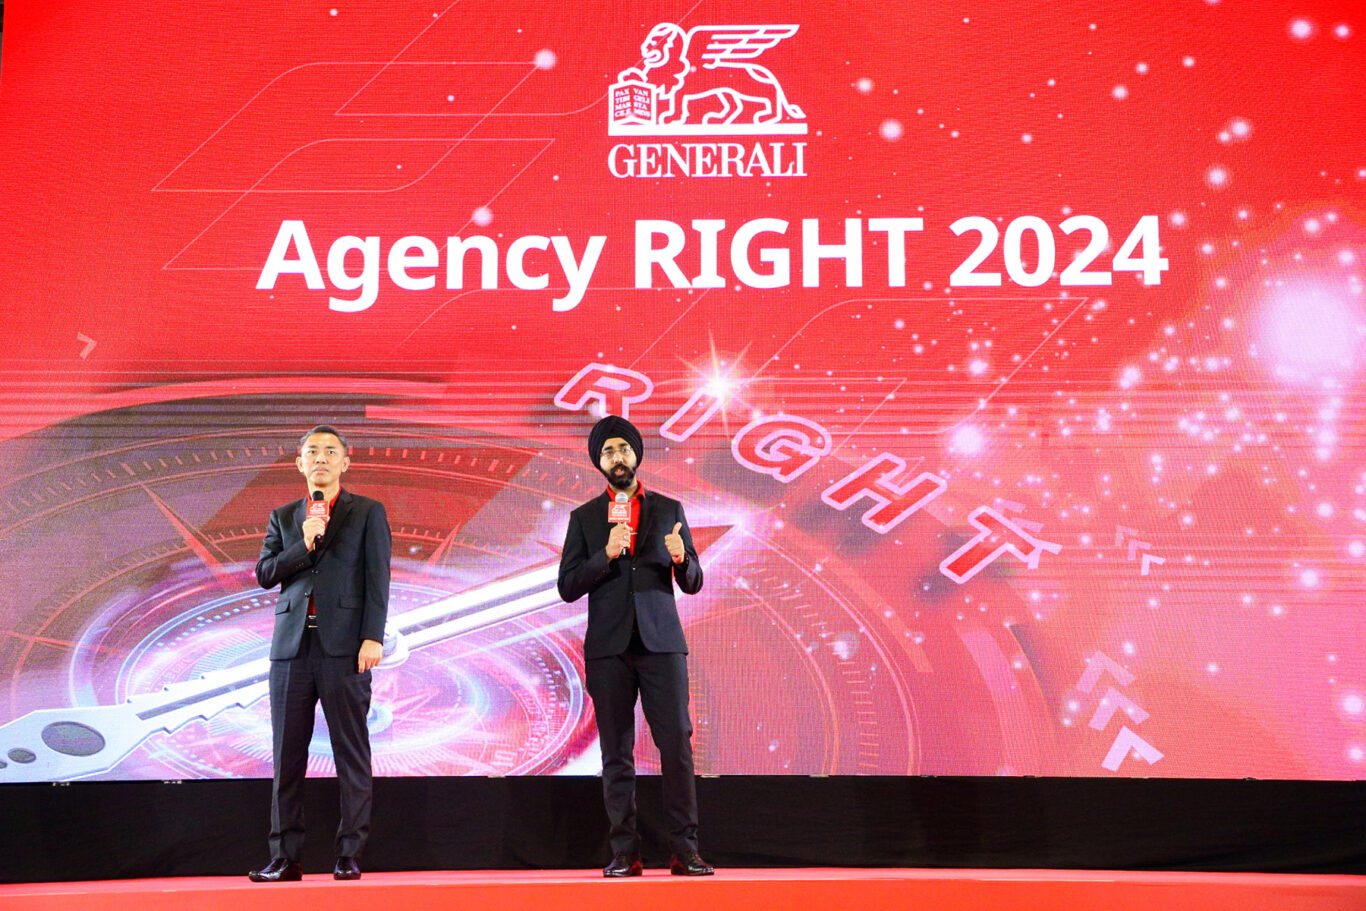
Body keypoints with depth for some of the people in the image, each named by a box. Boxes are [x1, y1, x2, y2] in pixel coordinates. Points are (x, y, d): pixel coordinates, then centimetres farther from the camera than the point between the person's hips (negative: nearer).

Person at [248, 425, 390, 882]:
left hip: (343, 647, -3)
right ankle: (285, 857, 8)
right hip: (292, 645, 3)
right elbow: (264, 573, 7)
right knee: (287, 755, 3)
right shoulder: (283, 517, 18)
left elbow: (377, 580, 0)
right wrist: (304, 544, -8)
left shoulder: (367, 513, 8)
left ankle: (349, 854, 3)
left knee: (351, 753, -2)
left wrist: (373, 638, -10)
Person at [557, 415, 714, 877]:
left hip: (661, 642, 0)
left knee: (677, 744, -7)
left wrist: (681, 559, -11)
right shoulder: (584, 518, 12)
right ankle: (624, 852, 7)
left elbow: (693, 583, 11)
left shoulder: (669, 509, 13)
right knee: (616, 753, 1)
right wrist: (606, 554, -11)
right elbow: (568, 587, 4)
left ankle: (685, 850, -3)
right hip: (608, 647, 0)